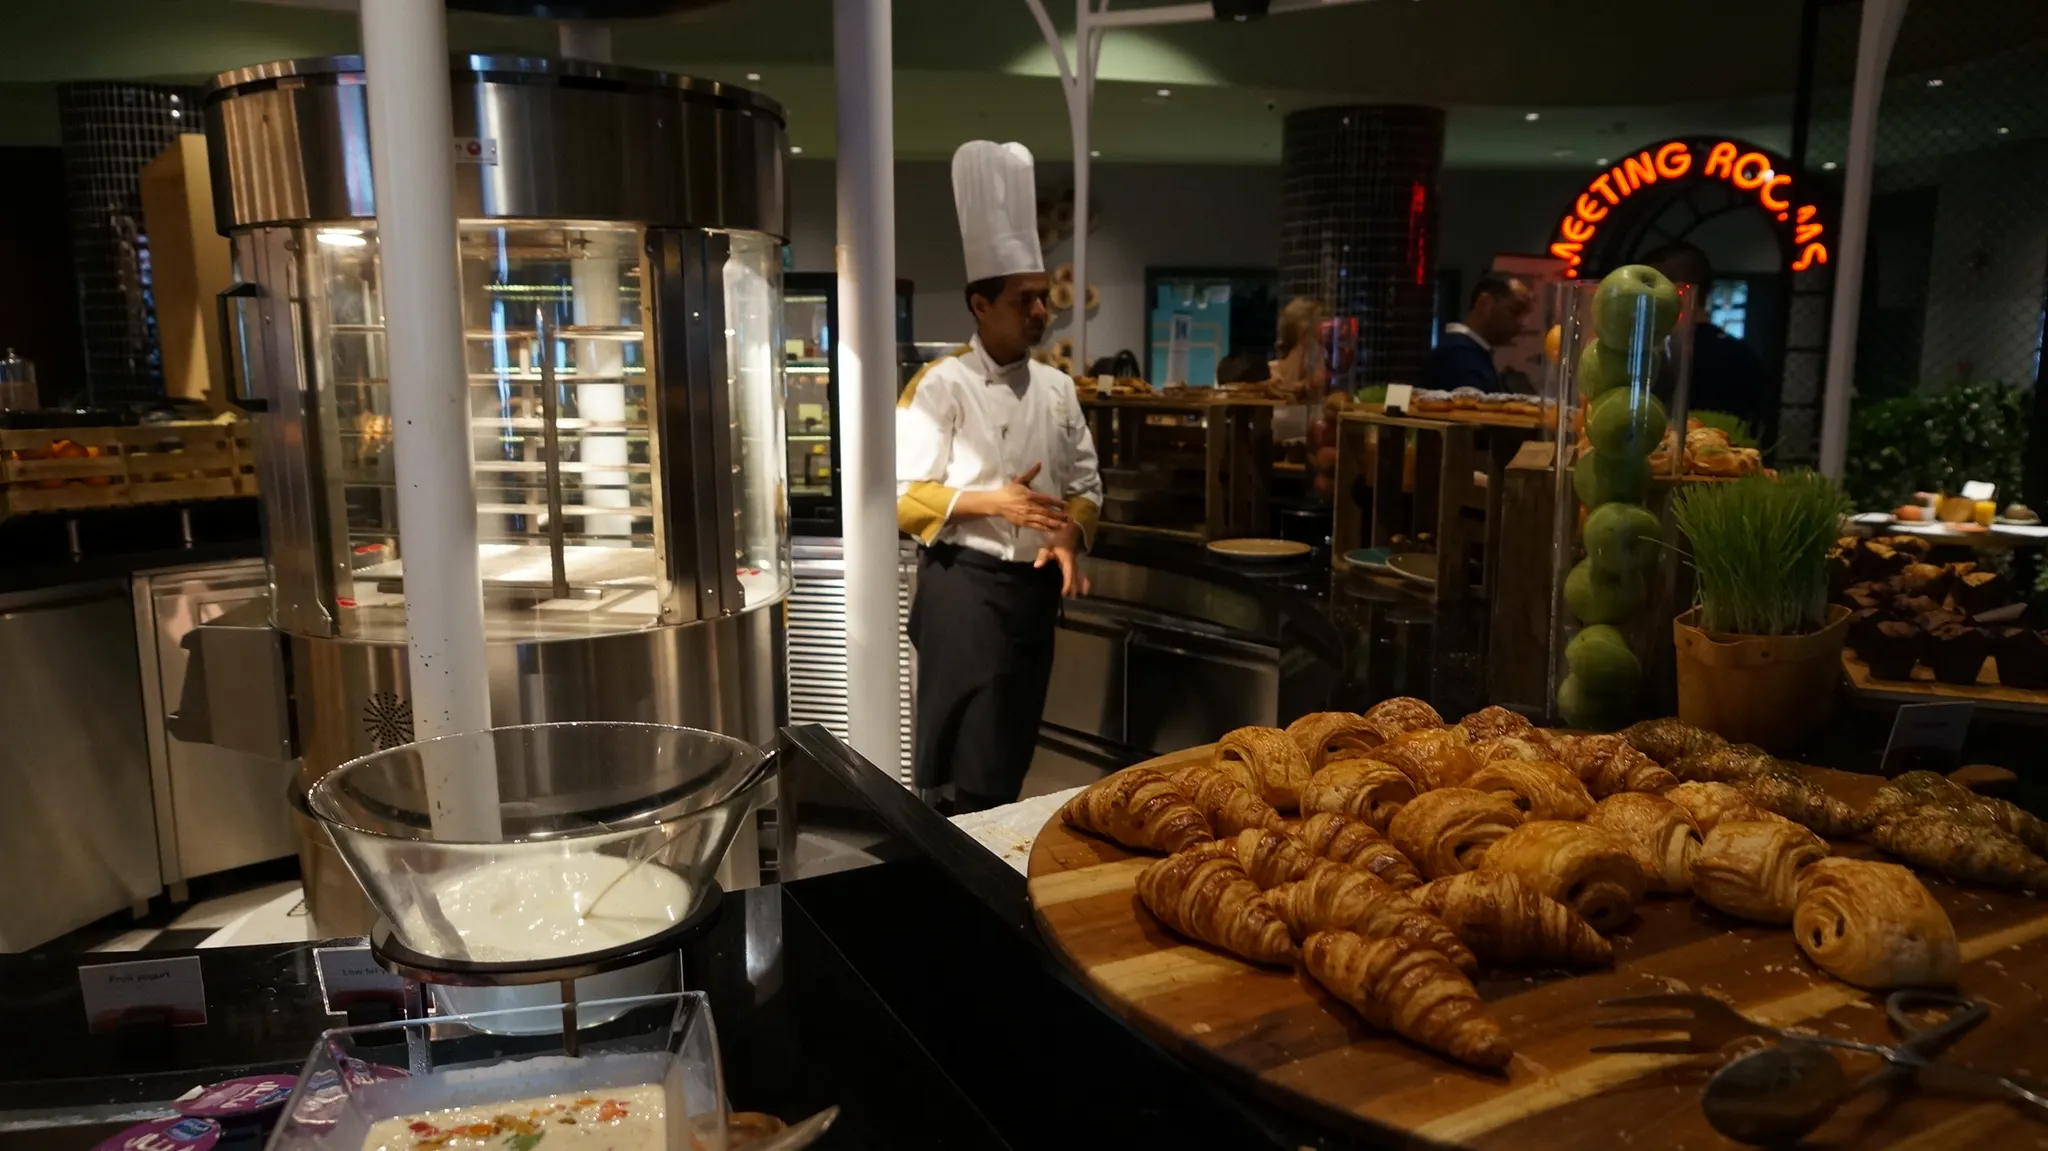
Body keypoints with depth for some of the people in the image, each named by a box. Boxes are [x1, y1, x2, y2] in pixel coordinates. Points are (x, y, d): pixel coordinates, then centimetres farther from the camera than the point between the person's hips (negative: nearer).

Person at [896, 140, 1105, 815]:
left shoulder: (1056, 389, 9)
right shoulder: (941, 386, -9)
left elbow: (1085, 487, 14)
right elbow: (902, 496, -12)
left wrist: (1068, 535, -7)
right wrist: (992, 503, -22)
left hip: (1036, 586, 6)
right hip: (964, 587, -6)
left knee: (1012, 755, 14)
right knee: (962, 769, -4)